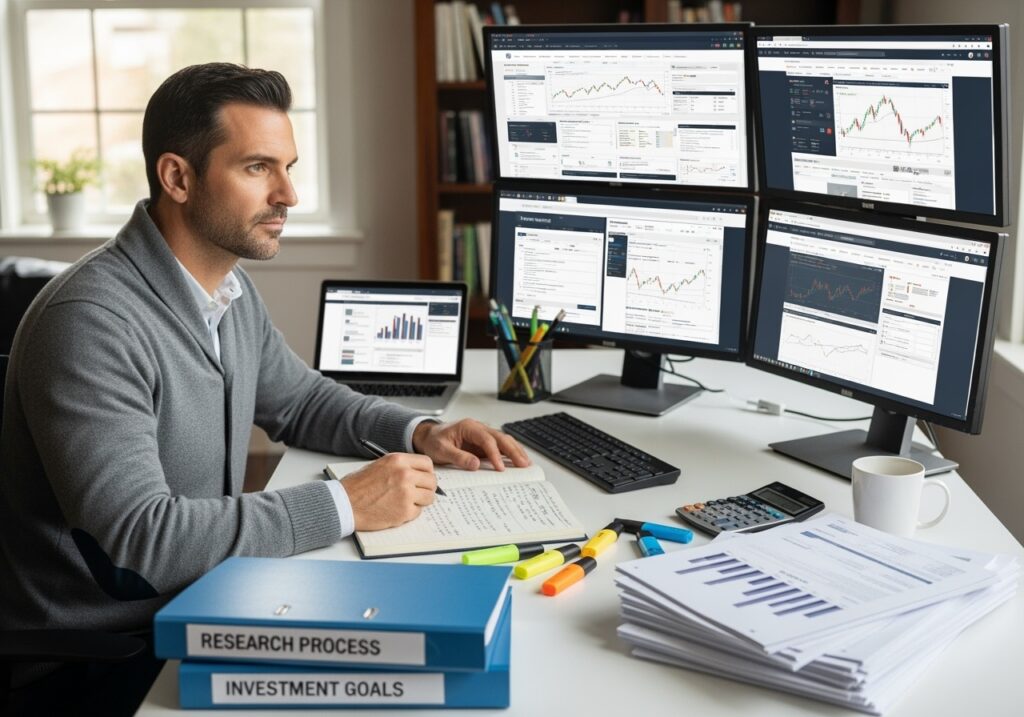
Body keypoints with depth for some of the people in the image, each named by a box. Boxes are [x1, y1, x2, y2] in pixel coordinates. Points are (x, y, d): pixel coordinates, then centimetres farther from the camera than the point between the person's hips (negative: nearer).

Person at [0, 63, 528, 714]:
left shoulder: (232, 290, 4)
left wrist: (418, 433, 2)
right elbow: (140, 536, -30)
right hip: (93, 655, -8)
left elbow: (300, 400, 20)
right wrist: (344, 505, -26)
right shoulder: (91, 323, -24)